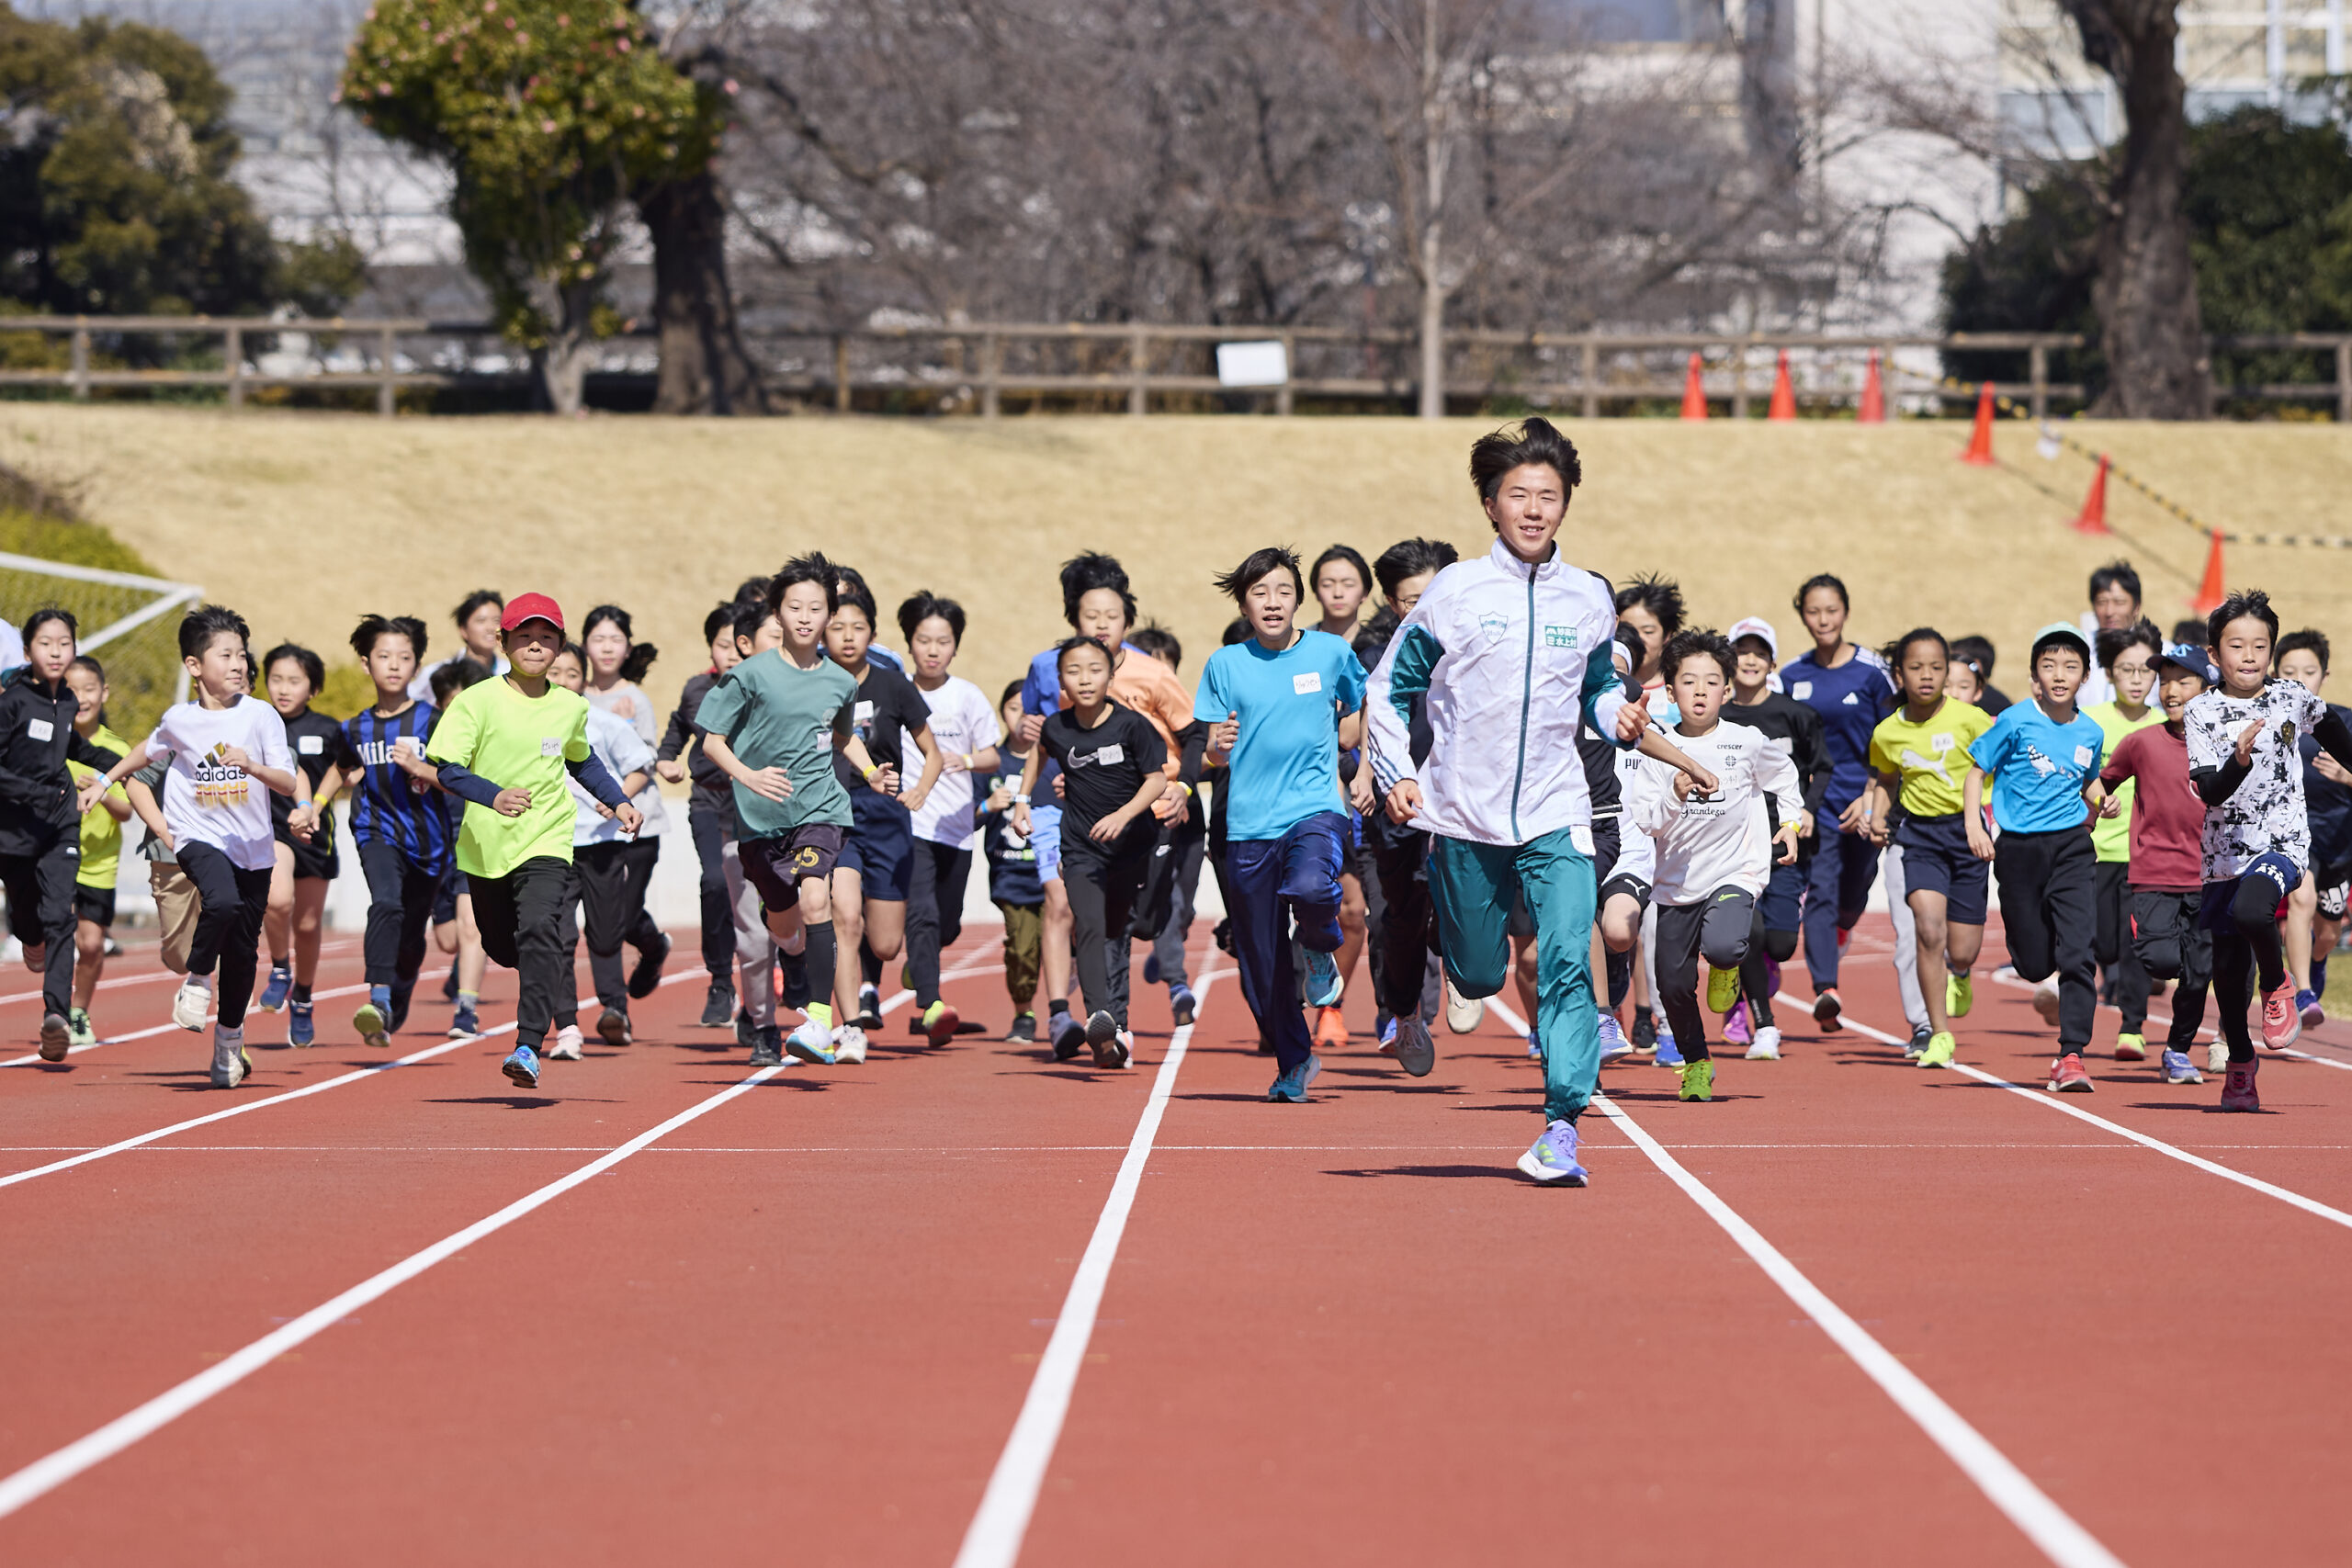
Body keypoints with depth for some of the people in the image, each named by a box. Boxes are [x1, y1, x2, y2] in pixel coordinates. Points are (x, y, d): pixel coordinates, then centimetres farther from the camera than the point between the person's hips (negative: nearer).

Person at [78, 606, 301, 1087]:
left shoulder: (261, 715, -5)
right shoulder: (179, 719, 0)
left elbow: (290, 782, -9)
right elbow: (148, 750, 23)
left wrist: (252, 767, -27)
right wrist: (104, 781, 28)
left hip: (253, 847, 1)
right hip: (199, 835, -1)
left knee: (242, 951, 5)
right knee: (223, 902, -33)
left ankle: (229, 1042, 24)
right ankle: (197, 980, -7)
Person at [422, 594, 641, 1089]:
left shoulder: (571, 707, 2)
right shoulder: (478, 702, -9)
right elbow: (446, 768, -18)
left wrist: (618, 801, 15)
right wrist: (493, 794, -34)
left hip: (547, 839, -1)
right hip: (486, 843, 1)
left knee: (539, 930, -24)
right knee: (504, 947, 14)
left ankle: (529, 1046, -26)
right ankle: (566, 1018, 41)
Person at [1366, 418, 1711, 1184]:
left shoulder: (1588, 600, 6)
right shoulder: (1455, 591, -2)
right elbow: (1389, 688, 5)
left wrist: (1622, 718, -1)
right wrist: (1397, 775, -6)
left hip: (1555, 815, 1)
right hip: (1463, 818, -1)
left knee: (1567, 965, -15)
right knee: (1477, 977, 8)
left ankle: (1562, 1126, -13)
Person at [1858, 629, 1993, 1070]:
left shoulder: (1968, 718, -10)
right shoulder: (1887, 734, -1)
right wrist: (1876, 817, 1)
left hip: (1968, 832, -1)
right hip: (1920, 834, 1)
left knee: (1962, 950, 2)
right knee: (1928, 930, -20)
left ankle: (1959, 976, 43)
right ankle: (1940, 1036, -9)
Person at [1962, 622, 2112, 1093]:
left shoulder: (2090, 733, 5)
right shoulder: (2015, 722, -5)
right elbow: (1976, 771, 1)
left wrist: (2100, 802, 1)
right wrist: (1973, 825, -11)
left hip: (2071, 847, 1)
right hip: (2019, 850, -1)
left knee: (2078, 953, -15)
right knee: (2033, 961, 5)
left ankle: (2072, 1054, -14)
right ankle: (2049, 984, 42)